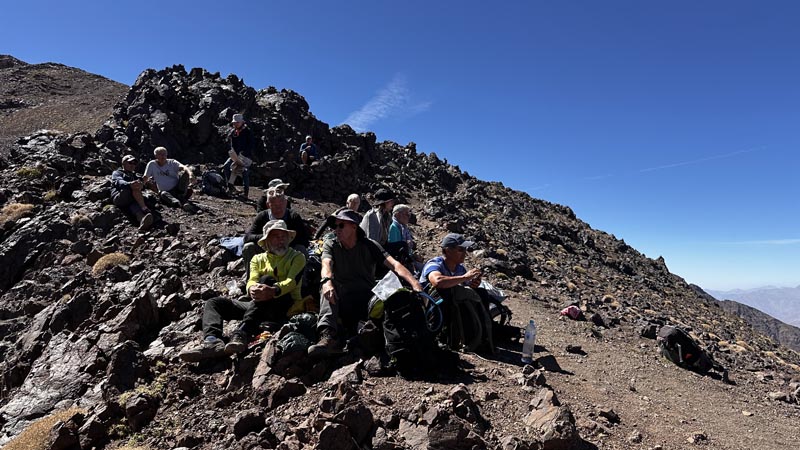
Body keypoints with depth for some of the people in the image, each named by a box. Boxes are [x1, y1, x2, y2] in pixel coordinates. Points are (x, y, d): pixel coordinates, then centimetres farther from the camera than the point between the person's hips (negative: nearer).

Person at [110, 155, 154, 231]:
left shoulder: (134, 175, 36)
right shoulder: (117, 173, 22)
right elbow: (119, 182, -5)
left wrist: (143, 181, -14)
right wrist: (130, 184, -30)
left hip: (131, 202, 2)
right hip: (119, 198, -2)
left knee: (135, 206, -34)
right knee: (135, 188, -29)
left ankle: (143, 220, -68)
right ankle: (145, 210, -46)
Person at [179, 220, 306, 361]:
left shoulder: (297, 257, 8)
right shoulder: (258, 259, 20)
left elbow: (292, 281, -11)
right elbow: (252, 281, 1)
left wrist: (273, 291, -34)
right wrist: (252, 289, -26)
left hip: (287, 306, -5)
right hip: (260, 307, 5)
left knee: (267, 279, -32)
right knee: (213, 303, -6)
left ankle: (241, 336, -45)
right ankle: (212, 341, -37)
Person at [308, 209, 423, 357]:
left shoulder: (369, 245, 2)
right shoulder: (330, 245, 5)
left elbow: (394, 264, -12)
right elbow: (326, 265, -17)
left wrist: (415, 284, -30)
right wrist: (327, 281, -42)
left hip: (367, 299, 0)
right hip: (341, 300, 1)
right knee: (327, 287, -30)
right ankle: (328, 336, -46)